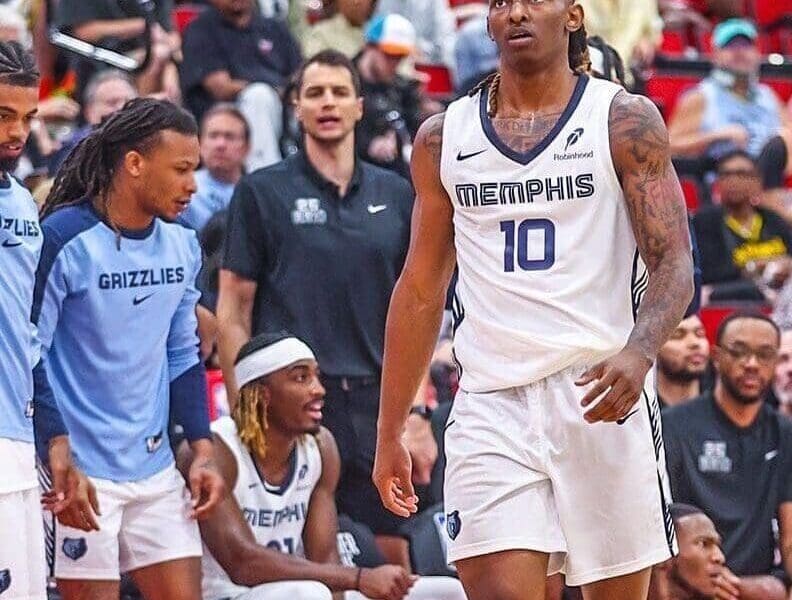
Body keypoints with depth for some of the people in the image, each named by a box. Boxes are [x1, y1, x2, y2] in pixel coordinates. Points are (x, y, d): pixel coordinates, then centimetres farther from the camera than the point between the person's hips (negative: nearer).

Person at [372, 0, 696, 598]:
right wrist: (389, 434, 16)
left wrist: (638, 354, -26)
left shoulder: (626, 121, 3)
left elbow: (674, 266, -5)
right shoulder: (443, 139, 12)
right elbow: (421, 291, 18)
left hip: (601, 395, -1)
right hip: (492, 402, 2)